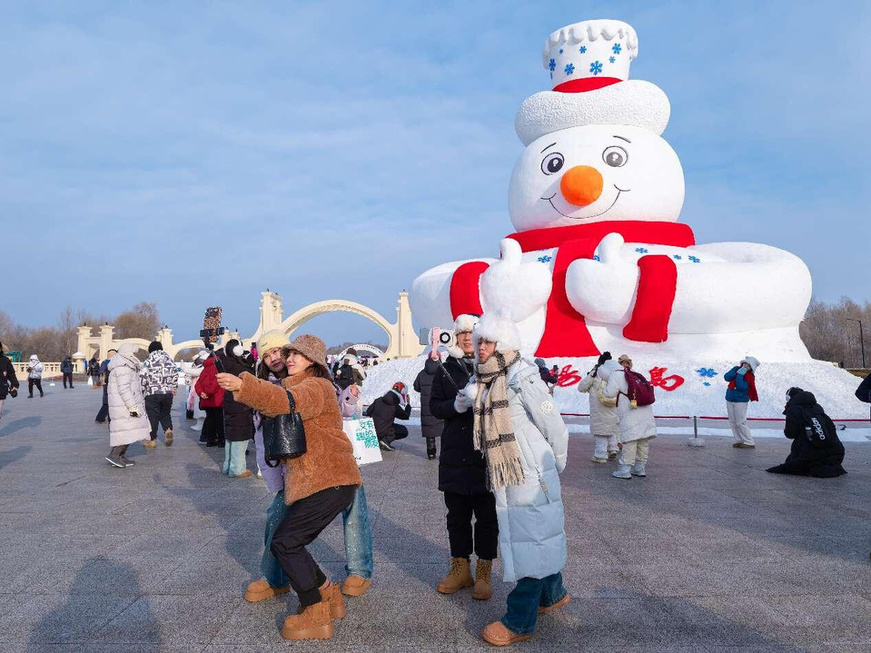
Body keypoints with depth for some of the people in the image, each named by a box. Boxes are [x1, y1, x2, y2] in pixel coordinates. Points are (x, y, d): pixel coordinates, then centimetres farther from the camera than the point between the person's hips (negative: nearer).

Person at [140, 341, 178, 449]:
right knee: (165, 414, 18)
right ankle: (168, 429, -8)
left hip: (152, 393, -3)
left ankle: (152, 440, 7)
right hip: (167, 392, 3)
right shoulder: (168, 359, 8)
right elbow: (175, 373, 5)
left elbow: (143, 377, -9)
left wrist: (141, 390, 3)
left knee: (152, 416, 4)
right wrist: (174, 387, 14)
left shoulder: (147, 362, -1)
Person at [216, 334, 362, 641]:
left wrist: (242, 385, -41)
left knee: (285, 542, -8)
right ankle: (328, 596, 25)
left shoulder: (317, 386, -11)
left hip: (330, 481, -10)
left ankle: (316, 616, 3)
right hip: (313, 480, 10)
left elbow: (287, 402, -30)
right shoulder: (301, 388, 25)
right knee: (290, 542, 11)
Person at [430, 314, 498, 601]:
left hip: (487, 454, -3)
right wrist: (456, 405, -14)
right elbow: (435, 406, 6)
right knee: (457, 515, 13)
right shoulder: (446, 369, 8)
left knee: (487, 516, 6)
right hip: (455, 455, 3)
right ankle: (460, 569, 29)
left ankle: (484, 573, 22)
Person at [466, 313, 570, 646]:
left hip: (530, 477, -8)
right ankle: (553, 594, 41)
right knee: (538, 538, 21)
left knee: (529, 543, 2)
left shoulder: (523, 379, -17)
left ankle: (519, 622, 13)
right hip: (505, 477, 8)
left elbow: (556, 429, -12)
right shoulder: (484, 381, 6)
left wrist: (555, 469, 0)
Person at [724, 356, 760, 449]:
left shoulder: (749, 377, -12)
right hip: (729, 399, 6)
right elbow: (726, 377, -8)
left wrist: (740, 375, -23)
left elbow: (741, 387, -25)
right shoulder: (736, 369, 4)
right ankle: (739, 440, 18)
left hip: (740, 401, -6)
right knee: (732, 422, 9)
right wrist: (737, 371, -17)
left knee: (741, 422, -6)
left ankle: (749, 443, 2)